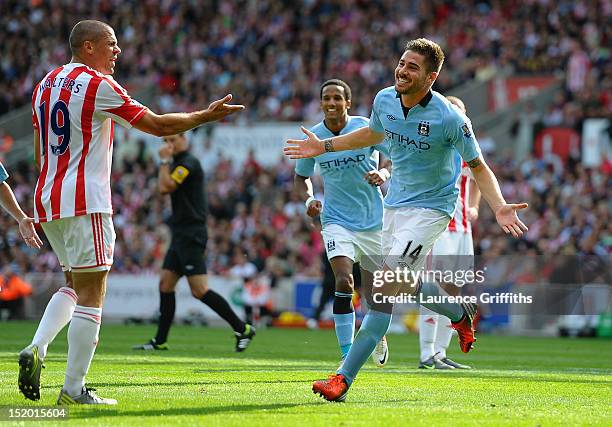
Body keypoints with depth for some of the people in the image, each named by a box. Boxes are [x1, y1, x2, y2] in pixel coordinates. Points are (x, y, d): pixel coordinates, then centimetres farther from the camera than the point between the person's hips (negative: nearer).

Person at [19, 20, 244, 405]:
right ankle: (74, 389, -5)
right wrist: (207, 115, 2)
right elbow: (158, 125, -9)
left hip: (47, 199, 8)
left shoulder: (46, 84, 14)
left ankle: (37, 349, 0)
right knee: (91, 293, -4)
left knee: (75, 285, 21)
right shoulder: (99, 85, -10)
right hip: (85, 203, -8)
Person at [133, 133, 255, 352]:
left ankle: (242, 329, -10)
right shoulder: (179, 163, 18)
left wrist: (164, 161, -9)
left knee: (199, 290, -14)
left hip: (190, 236, -10)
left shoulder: (188, 163, -13)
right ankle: (160, 341, 12)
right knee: (165, 284, 9)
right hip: (181, 235, 10)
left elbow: (165, 187, -21)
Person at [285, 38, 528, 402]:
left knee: (388, 285, -19)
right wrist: (325, 146, 16)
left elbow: (478, 167, -10)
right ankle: (461, 314, 50)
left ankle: (345, 377, -20)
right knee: (404, 286, 18)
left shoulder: (449, 119, -22)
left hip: (430, 206, -7)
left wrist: (500, 207, -26)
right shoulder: (385, 100, -6)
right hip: (395, 203, 7)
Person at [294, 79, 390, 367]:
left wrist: (384, 174, -24)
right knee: (344, 281, -23)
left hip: (374, 221, 0)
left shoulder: (366, 127, -8)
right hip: (337, 221, 0)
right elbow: (301, 177, 11)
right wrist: (308, 199, -10)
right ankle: (347, 356, -19)